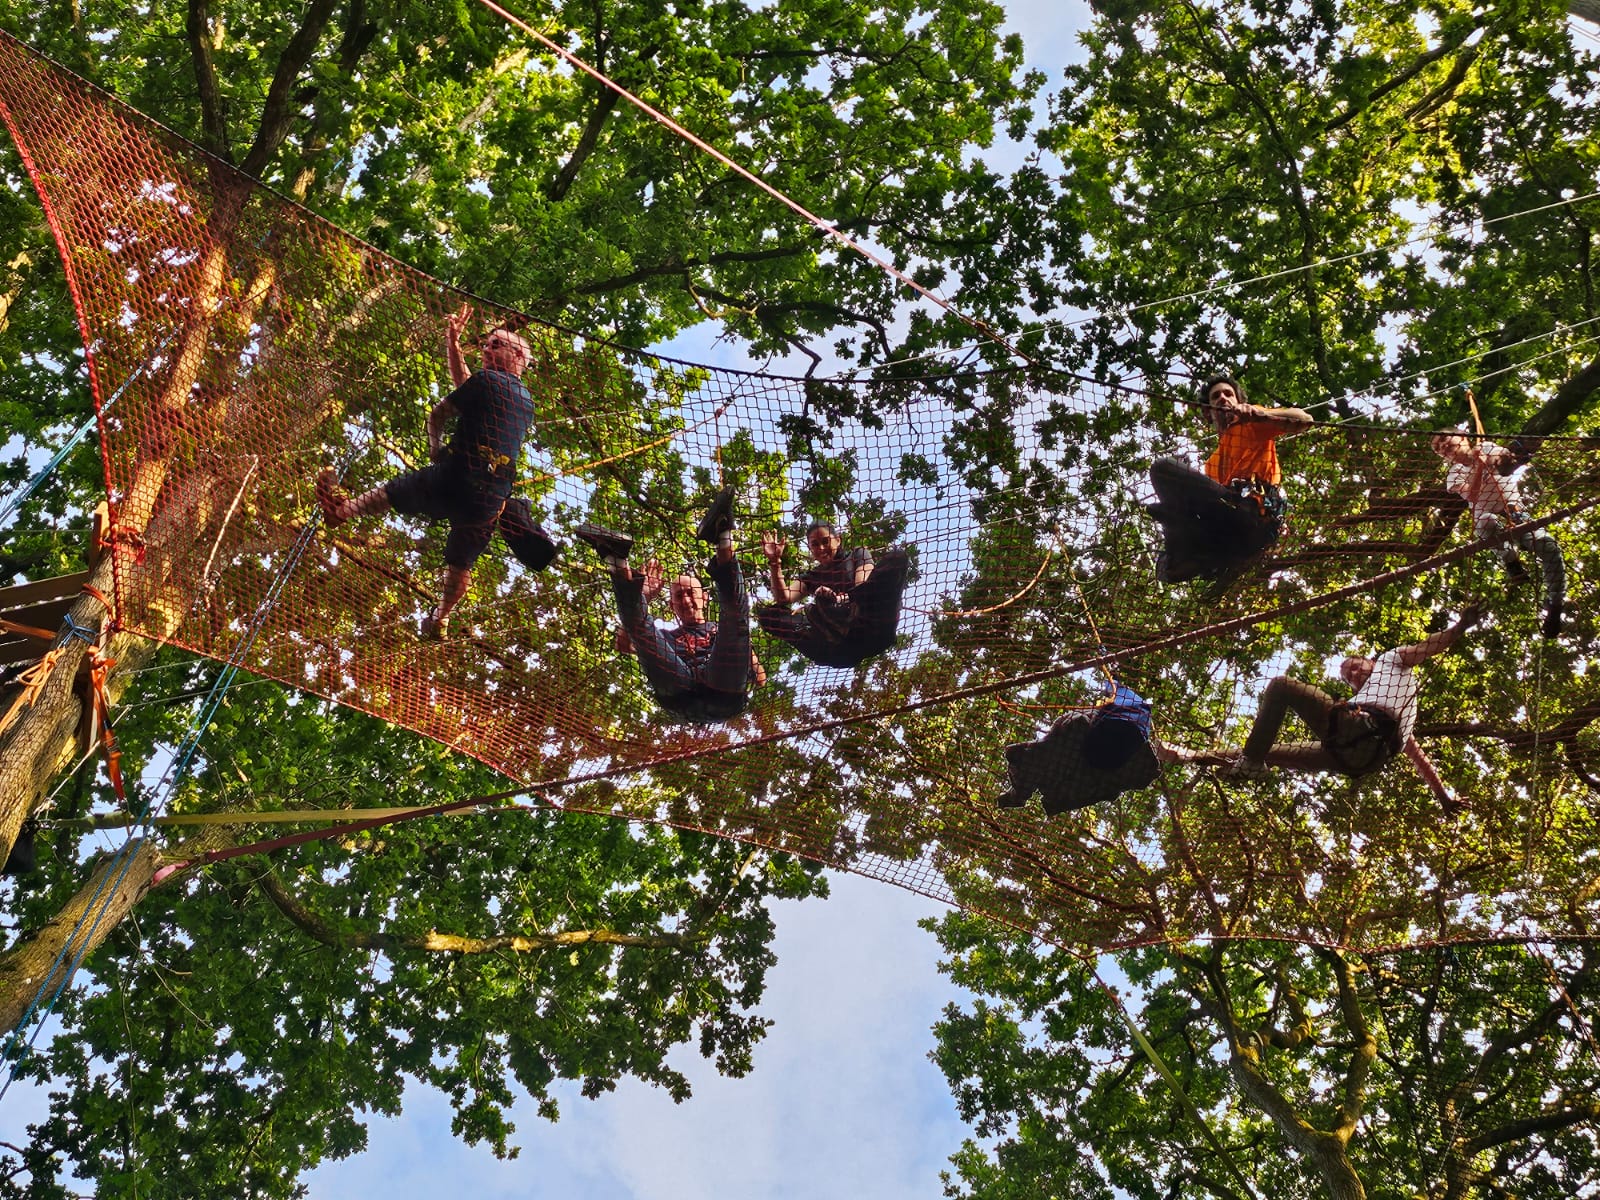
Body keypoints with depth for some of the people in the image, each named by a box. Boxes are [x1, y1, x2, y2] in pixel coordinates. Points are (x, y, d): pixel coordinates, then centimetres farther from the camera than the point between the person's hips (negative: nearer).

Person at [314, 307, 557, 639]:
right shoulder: (527, 401, 18)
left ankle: (342, 508, 31)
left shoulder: (487, 380, -3)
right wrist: (452, 342, 32)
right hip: (493, 500, 7)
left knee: (393, 491, 17)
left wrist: (435, 446, 24)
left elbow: (439, 414, 5)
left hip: (455, 480, -7)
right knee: (461, 562, 22)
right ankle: (440, 620, 36)